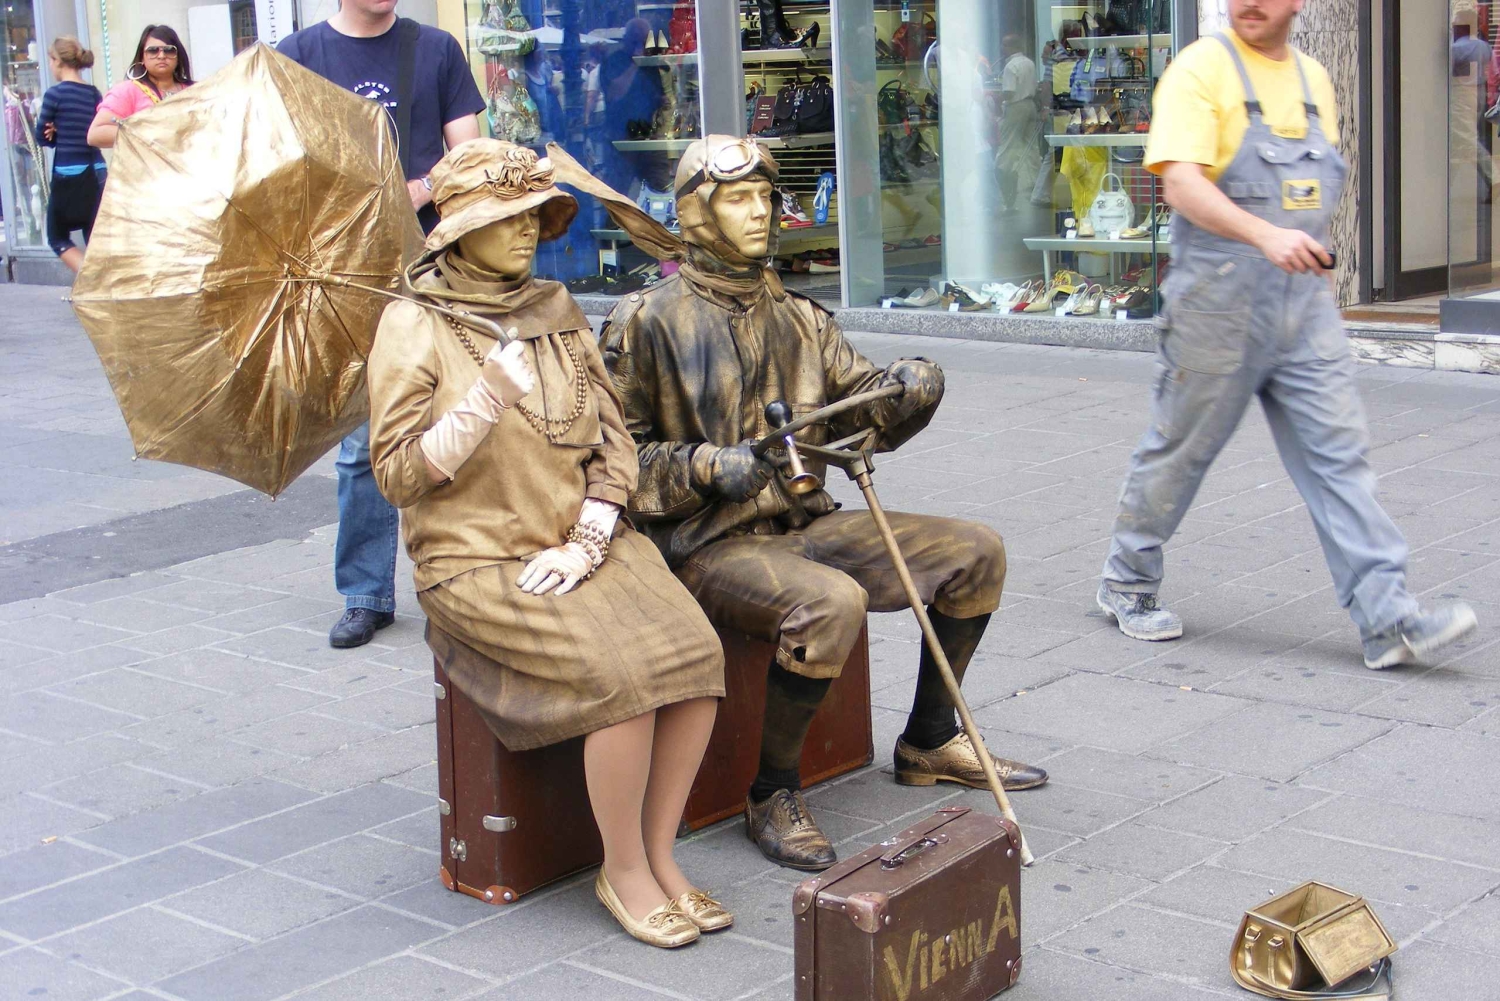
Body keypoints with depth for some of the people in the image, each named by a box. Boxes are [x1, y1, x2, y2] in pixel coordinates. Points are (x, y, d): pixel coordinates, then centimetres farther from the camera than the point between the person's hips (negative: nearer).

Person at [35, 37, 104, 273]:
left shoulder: (55, 93, -10)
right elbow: (95, 134, 11)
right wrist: (60, 132, 0)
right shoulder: (94, 93, 7)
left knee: (58, 237, 8)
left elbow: (42, 137, -2)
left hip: (68, 176, -5)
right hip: (97, 173, 5)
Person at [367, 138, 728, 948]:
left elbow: (612, 440, 10)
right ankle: (623, 872, -6)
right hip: (478, 561, -5)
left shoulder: (557, 310, 12)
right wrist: (486, 401, -21)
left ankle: (659, 855, -3)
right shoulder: (414, 326, -3)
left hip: (581, 546, 5)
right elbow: (398, 474, -9)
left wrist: (585, 542, -5)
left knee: (695, 649, -20)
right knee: (622, 672, -27)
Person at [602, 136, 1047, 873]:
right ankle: (773, 796, -16)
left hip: (804, 525, 8)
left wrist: (905, 391, -11)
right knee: (830, 602, -37)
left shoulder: (799, 320, 15)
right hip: (707, 545, -7)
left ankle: (929, 743, 20)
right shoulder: (649, 322, -5)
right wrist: (703, 467, -23)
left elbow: (858, 403, 12)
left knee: (975, 552, 3)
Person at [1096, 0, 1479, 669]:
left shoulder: (1313, 79, 14)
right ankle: (1127, 584, 26)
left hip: (1304, 297, 6)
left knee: (1339, 450, -2)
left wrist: (1315, 254, 16)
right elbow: (1180, 182, -20)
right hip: (1220, 297, -5)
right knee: (1179, 450, 7)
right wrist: (1265, 236, -32)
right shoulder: (1202, 68, -8)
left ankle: (1387, 619, -5)